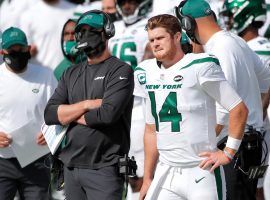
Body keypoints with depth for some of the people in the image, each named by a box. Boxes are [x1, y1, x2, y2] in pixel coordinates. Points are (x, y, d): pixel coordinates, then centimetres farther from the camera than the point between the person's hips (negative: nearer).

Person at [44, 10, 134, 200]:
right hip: (71, 167, 6)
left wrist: (69, 115, -3)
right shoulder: (72, 74, 16)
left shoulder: (120, 70, -4)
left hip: (103, 168, -6)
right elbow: (50, 114, 5)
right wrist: (85, 105, -9)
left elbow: (108, 113, -18)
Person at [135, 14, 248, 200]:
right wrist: (148, 179, 18)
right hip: (165, 173, 6)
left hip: (201, 171, -6)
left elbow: (239, 109, -8)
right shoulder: (147, 72, 10)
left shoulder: (200, 67, -10)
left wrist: (228, 152, -10)